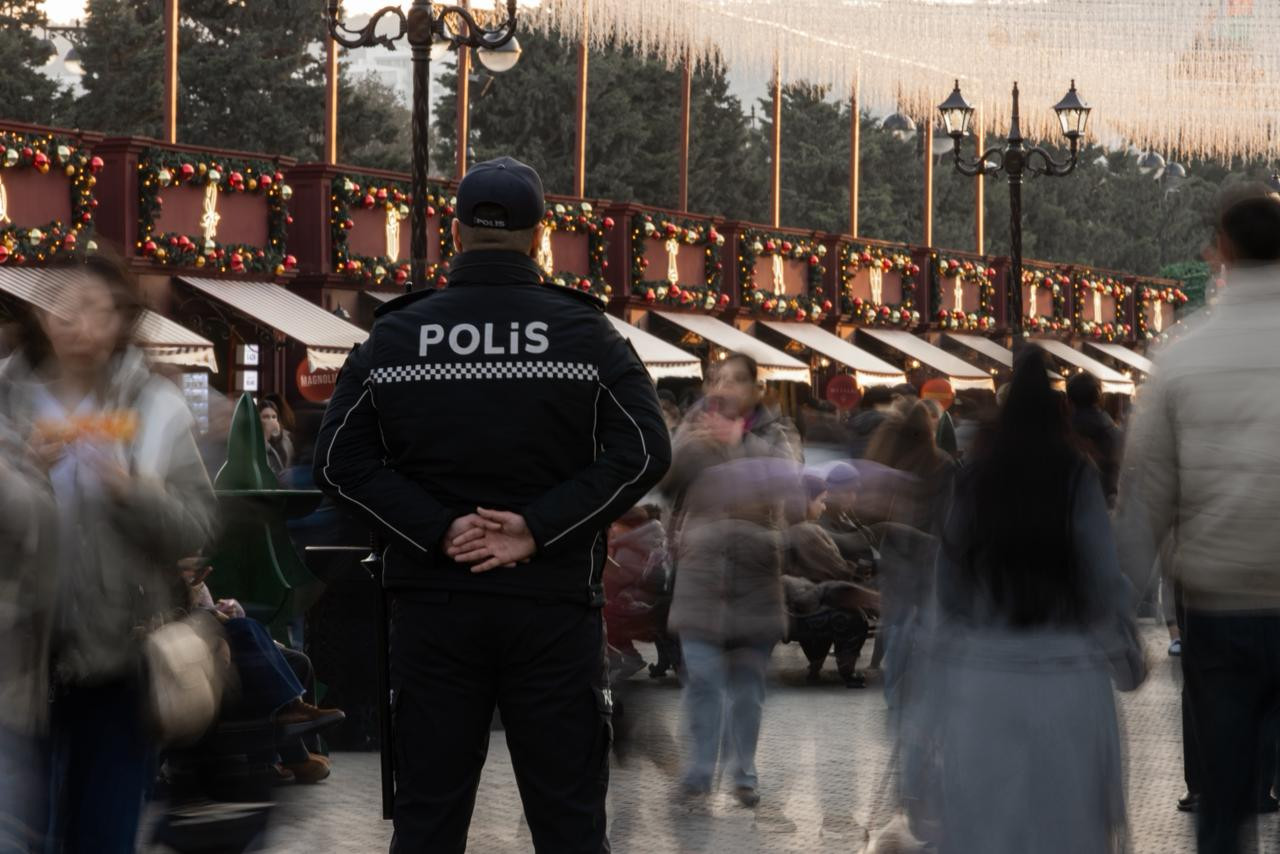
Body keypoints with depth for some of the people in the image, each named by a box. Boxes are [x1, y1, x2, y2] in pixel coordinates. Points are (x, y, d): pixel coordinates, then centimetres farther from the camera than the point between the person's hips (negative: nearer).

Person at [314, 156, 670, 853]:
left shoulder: (395, 335, 3)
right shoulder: (585, 332, 0)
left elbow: (339, 459, -3)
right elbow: (645, 450, -11)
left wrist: (438, 531, -8)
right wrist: (539, 528, -12)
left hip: (434, 606, 1)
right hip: (553, 610, -1)